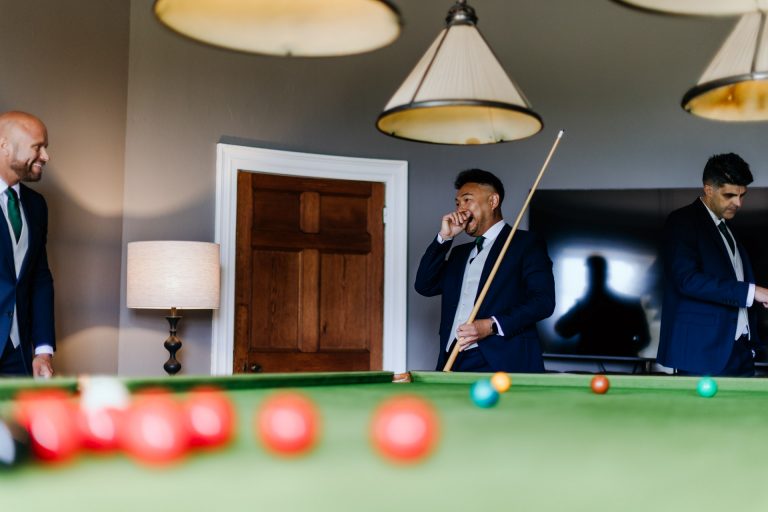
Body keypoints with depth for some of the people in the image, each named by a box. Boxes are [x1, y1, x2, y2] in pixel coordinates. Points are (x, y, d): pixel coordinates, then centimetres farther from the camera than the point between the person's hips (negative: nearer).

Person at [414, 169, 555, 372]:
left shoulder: (526, 243, 4)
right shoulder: (460, 252, 26)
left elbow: (544, 300, -7)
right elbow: (425, 286, 14)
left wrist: (492, 325, -18)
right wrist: (444, 237, 8)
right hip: (454, 362, 6)